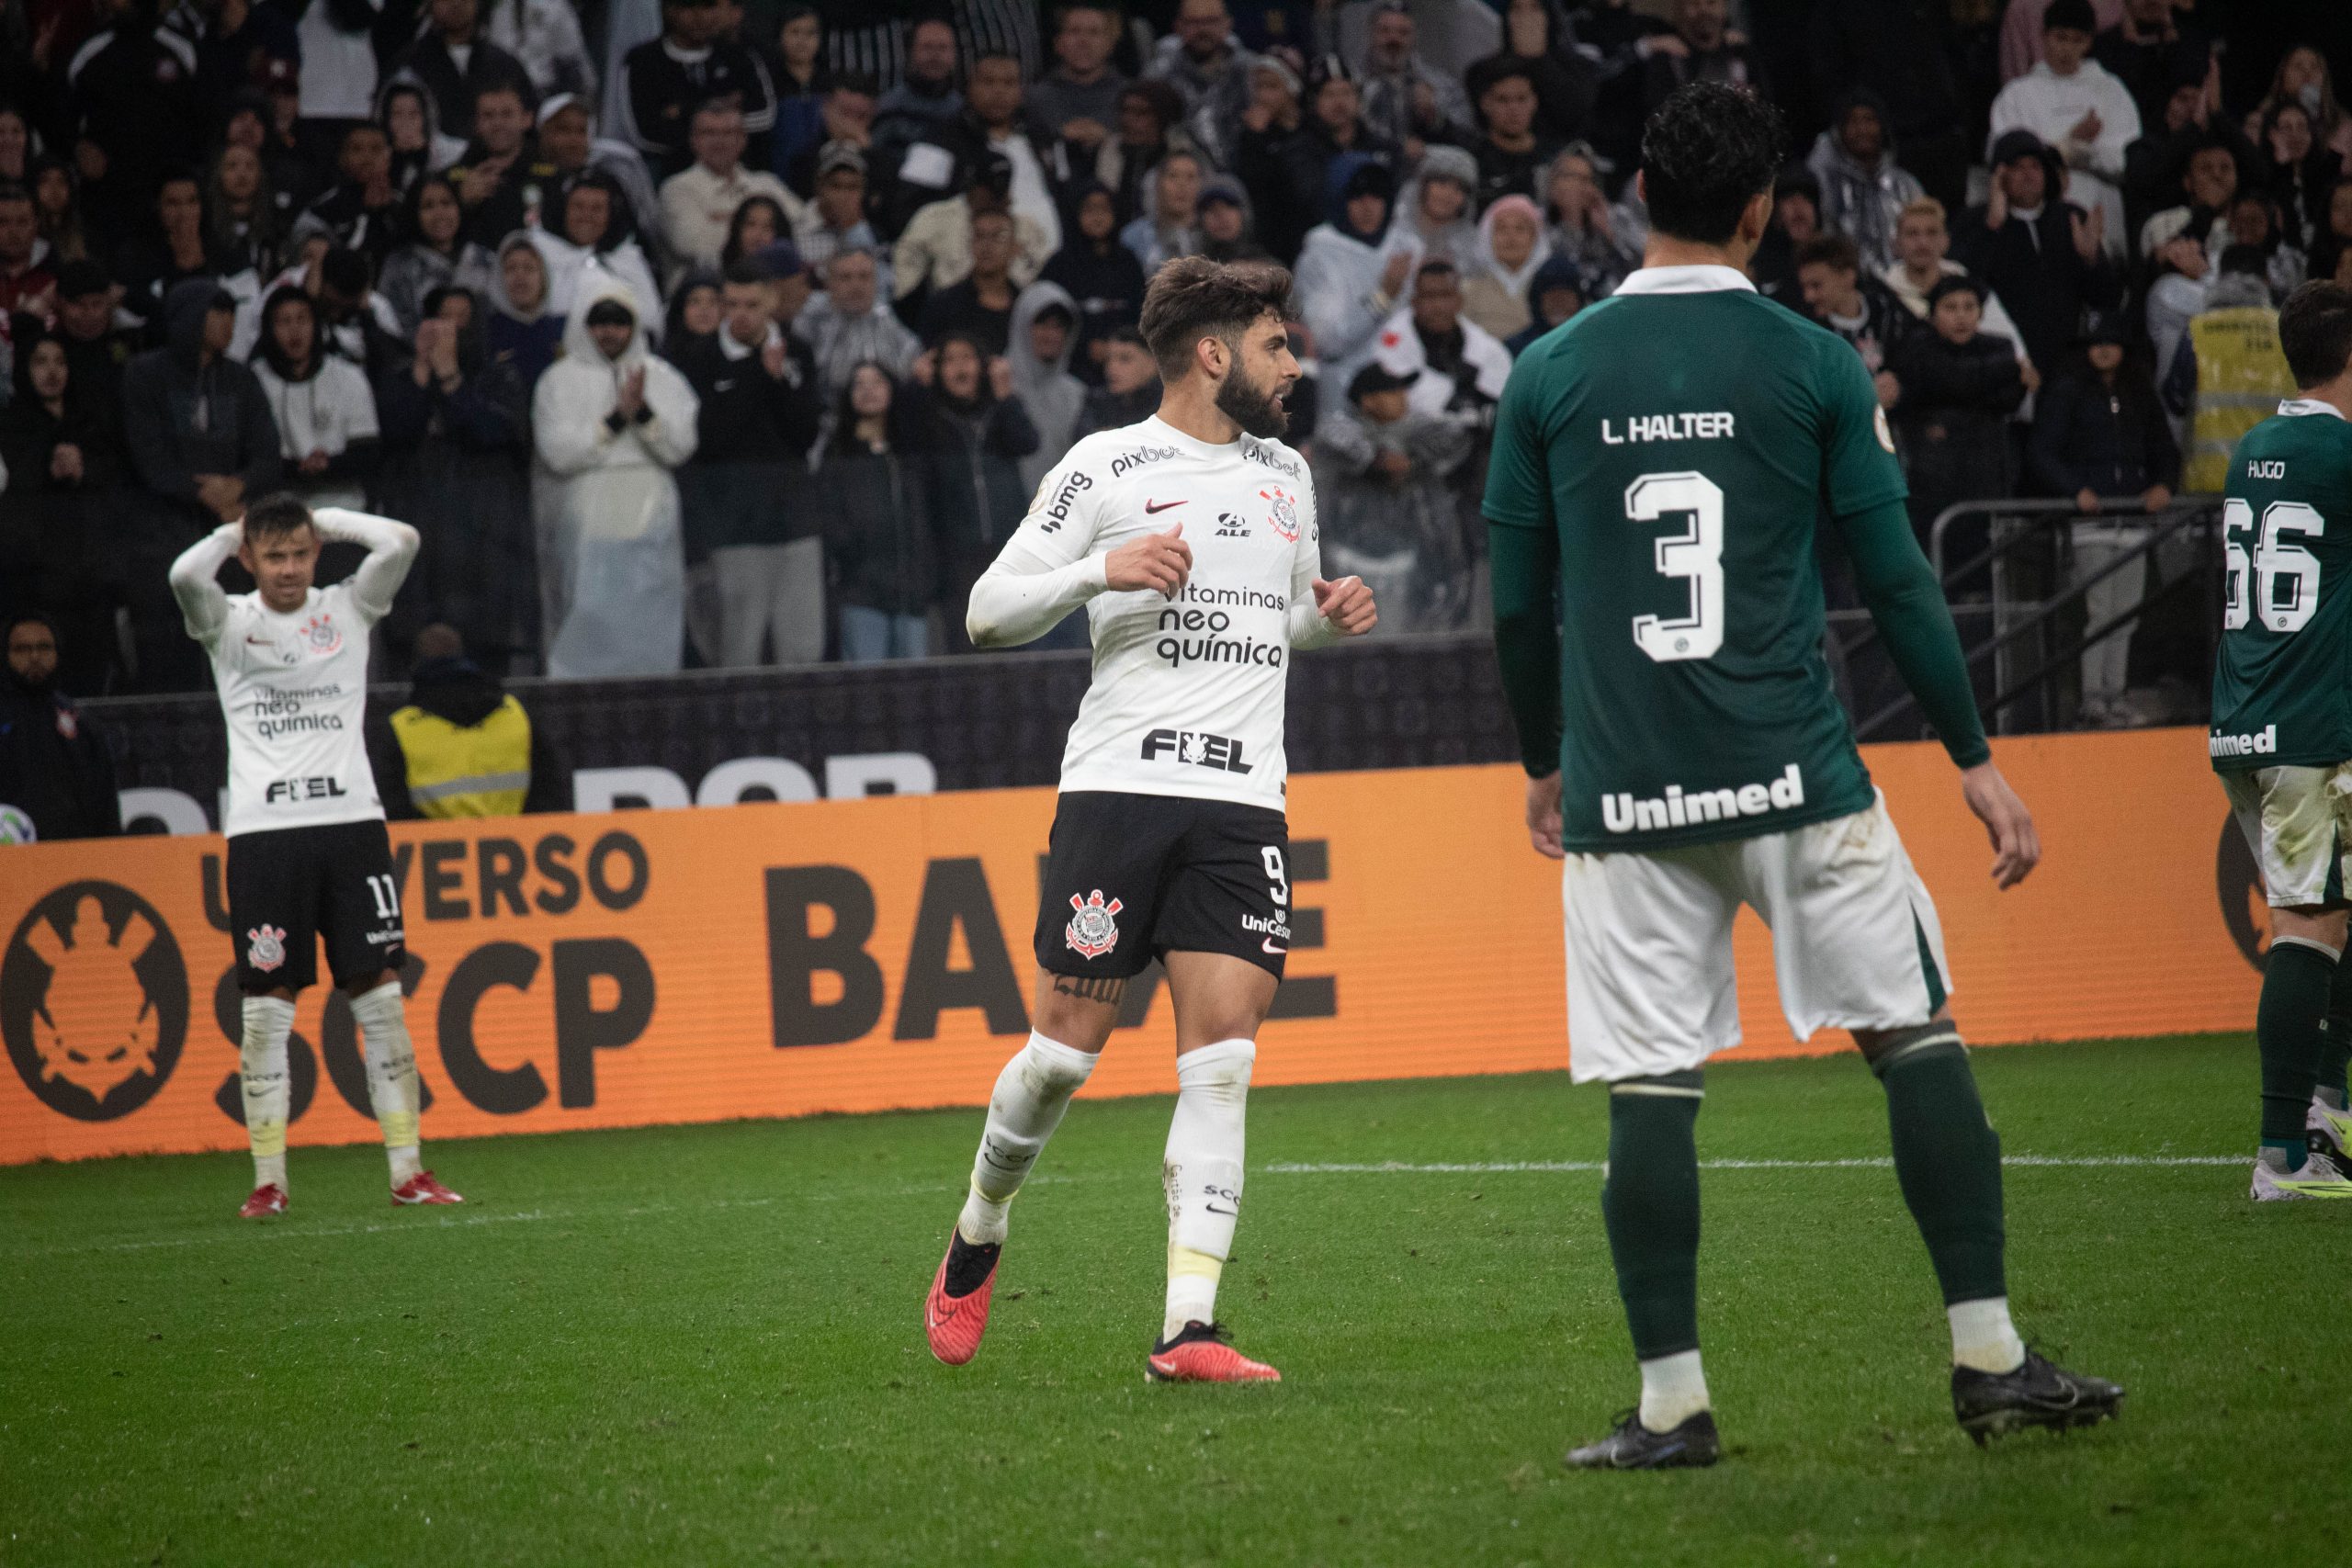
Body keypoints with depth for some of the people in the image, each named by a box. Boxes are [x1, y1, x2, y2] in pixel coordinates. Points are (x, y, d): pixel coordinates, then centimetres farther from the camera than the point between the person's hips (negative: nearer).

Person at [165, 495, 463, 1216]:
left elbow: (402, 541, -5)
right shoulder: (229, 622, 7)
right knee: (267, 1007, -1)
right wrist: (234, 531, 4)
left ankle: (407, 1170, 3)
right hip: (262, 828, -1)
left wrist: (323, 520, 7)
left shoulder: (347, 609, 11)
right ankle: (268, 1180, 4)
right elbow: (186, 574, -14)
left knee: (380, 996, 0)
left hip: (351, 818, 1)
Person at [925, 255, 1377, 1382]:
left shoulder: (1285, 474, 17)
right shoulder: (1105, 469, -1)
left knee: (1222, 1053, -8)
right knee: (1068, 1045, -1)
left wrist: (1329, 615, 11)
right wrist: (1097, 571, -17)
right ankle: (976, 1238, 26)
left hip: (1243, 800, 4)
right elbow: (988, 612, -2)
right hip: (1120, 780, -4)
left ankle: (1188, 1330, -11)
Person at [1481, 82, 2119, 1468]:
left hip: (1622, 787, 1)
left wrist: (1546, 765, 25)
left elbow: (1519, 602, 11)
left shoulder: (1550, 375, 4)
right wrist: (1976, 757, 9)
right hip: (1795, 776, -1)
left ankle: (1673, 1402, 1)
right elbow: (1896, 579, 2)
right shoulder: (1815, 365, 0)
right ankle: (1991, 1358, 6)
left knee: (1651, 1092, 2)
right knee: (1918, 1032, 8)